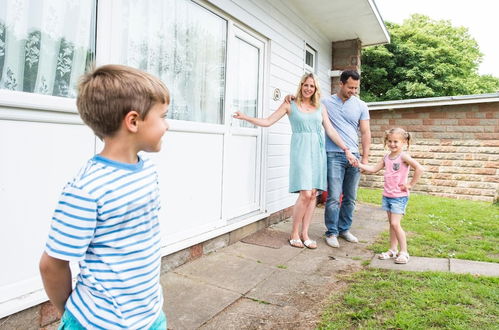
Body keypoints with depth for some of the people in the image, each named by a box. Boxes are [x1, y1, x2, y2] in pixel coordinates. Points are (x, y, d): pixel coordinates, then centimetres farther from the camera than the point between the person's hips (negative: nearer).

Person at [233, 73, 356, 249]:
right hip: (300, 150, -4)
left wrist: (347, 150, 7)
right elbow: (267, 121, 4)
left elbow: (330, 131, 13)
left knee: (313, 194, 1)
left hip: (317, 151, 4)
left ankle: (304, 233, 13)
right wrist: (245, 117, -6)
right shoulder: (290, 105, 7)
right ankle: (294, 233, 4)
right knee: (305, 194, -13)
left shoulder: (320, 108, 16)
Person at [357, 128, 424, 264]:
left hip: (399, 196, -7)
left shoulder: (403, 156, -13)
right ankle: (392, 250, 21)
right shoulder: (386, 157, 9)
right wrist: (359, 165, 4)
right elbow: (373, 169, 13)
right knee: (391, 223, 12)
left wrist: (410, 184, -17)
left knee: (395, 223, -8)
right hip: (387, 195, 7)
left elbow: (419, 169, -23)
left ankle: (404, 252, 5)